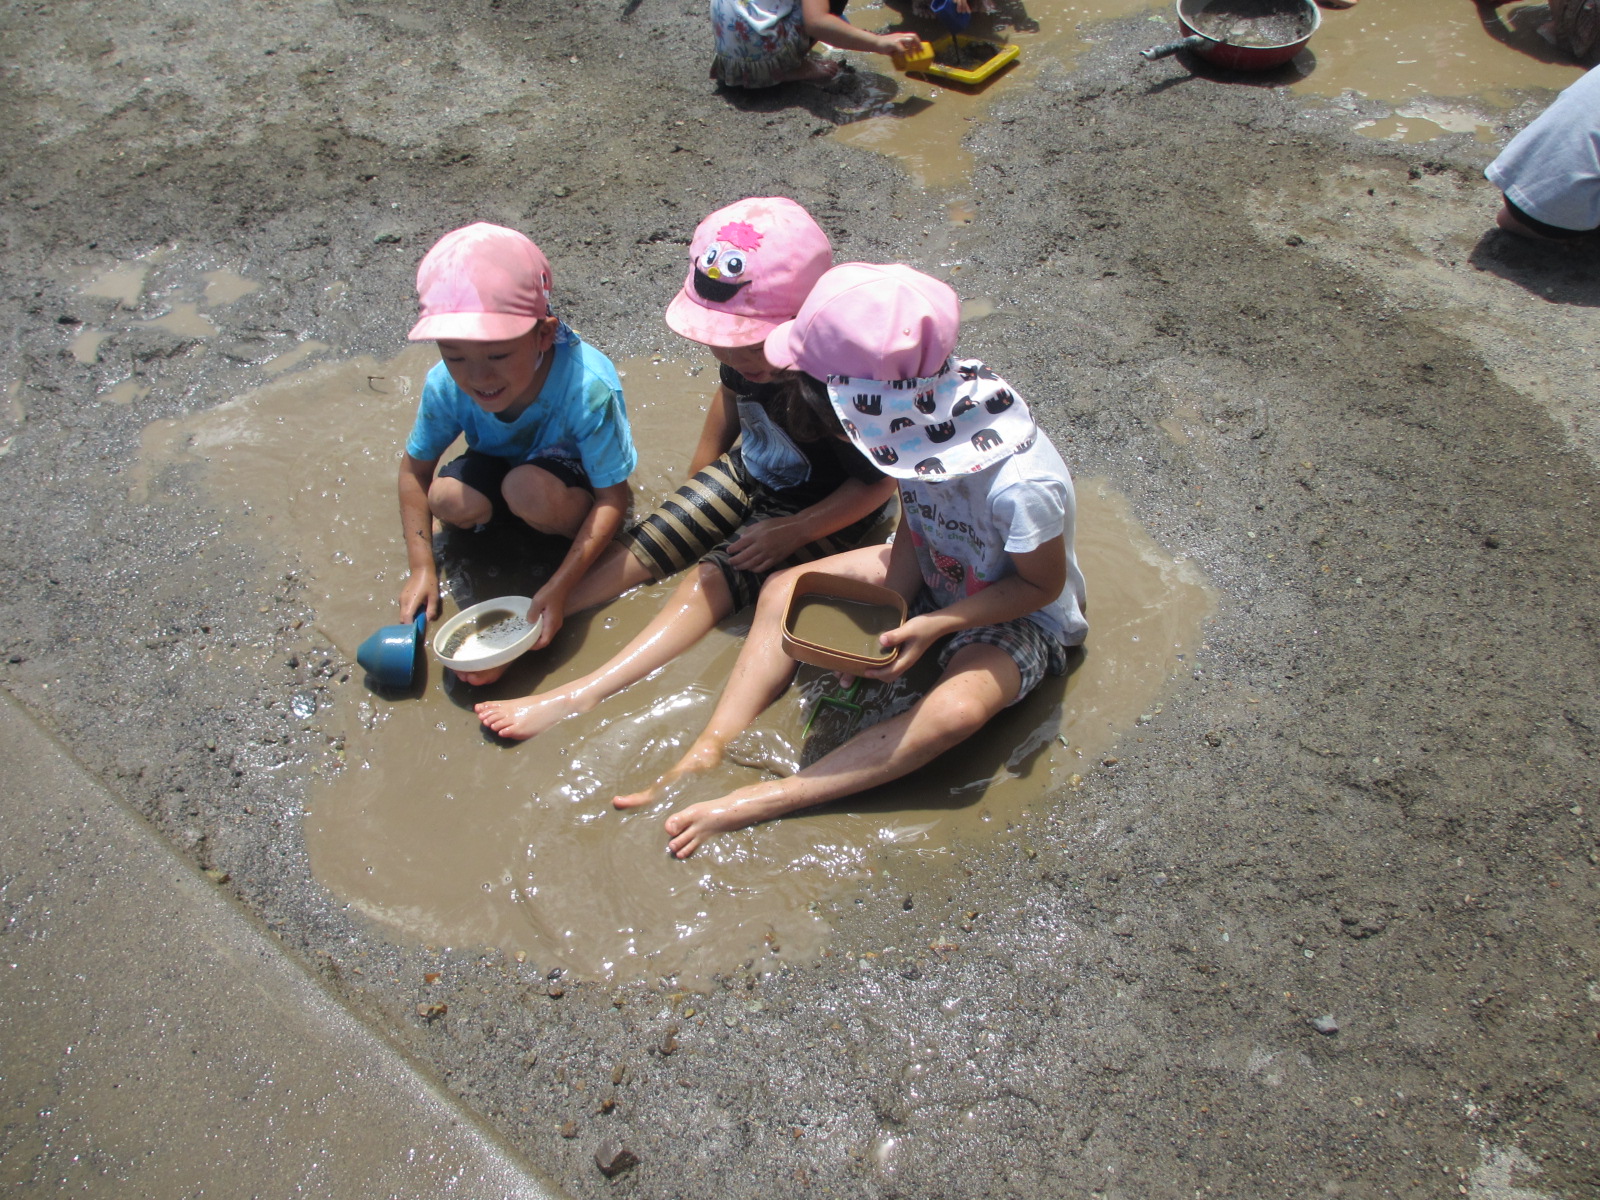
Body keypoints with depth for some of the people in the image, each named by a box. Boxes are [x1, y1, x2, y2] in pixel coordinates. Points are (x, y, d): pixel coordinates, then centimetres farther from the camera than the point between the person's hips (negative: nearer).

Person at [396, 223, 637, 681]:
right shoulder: (445, 386, -24)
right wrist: (422, 567, -13)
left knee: (530, 489, -37)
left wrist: (558, 586, -35)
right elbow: (414, 468, -6)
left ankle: (571, 534, -3)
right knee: (450, 499, -29)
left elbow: (614, 498, -28)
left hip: (574, 476, -3)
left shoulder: (586, 387, -36)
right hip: (500, 463, 4)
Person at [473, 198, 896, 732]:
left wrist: (792, 534, -23)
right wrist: (698, 482, 14)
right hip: (749, 473, 7)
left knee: (716, 575, -24)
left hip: (823, 510, -7)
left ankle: (582, 694, -28)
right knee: (645, 544, -6)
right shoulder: (747, 353, -15)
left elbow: (879, 483, -23)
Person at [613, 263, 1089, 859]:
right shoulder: (920, 420, -20)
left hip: (1021, 614, -6)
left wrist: (930, 627, -28)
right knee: (785, 590, -9)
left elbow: (1045, 583, -21)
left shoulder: (1020, 485, -38)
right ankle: (707, 753, -16)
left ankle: (754, 804, -33)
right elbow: (912, 525, -4)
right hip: (932, 572, 6)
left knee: (956, 709, -36)